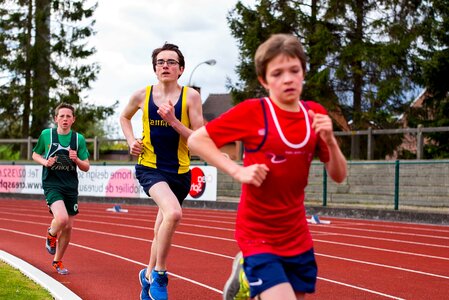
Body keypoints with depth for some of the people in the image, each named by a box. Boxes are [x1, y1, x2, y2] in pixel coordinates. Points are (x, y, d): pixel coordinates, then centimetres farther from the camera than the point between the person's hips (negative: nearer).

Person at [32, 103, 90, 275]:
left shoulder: (79, 139, 1)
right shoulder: (46, 134, -2)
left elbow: (86, 167, 5)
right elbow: (35, 154, 13)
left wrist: (76, 160, -16)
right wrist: (45, 162, -8)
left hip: (71, 187, 3)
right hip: (51, 184, -3)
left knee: (68, 227, 7)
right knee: (61, 218, -26)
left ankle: (57, 261, 28)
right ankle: (51, 235, 10)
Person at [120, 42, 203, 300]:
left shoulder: (191, 96, -6)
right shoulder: (142, 95, -1)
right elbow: (125, 117, 20)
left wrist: (174, 121, -21)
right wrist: (132, 141, 4)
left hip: (179, 172, 2)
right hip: (150, 167, -2)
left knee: (162, 232, 16)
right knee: (173, 213, -29)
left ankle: (149, 275, 41)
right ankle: (159, 274, -11)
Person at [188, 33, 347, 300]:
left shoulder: (316, 114, 1)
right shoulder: (252, 111, -11)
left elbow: (339, 176, 4)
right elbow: (196, 140, -7)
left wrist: (330, 141, -14)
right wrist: (237, 171, -18)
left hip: (298, 238, 5)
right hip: (258, 237, -5)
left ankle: (246, 276, 38)